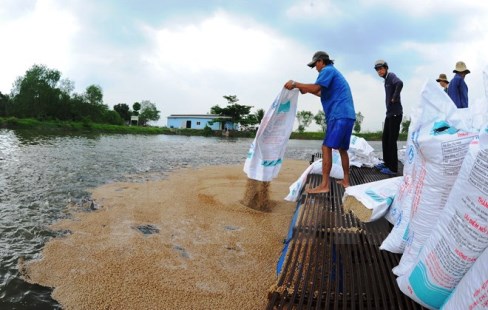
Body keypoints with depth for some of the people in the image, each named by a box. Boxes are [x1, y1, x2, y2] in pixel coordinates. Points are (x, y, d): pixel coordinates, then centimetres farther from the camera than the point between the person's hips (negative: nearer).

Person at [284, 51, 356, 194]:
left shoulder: (327, 70, -2)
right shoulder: (334, 72, 29)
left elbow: (316, 88, -18)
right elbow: (325, 94, 34)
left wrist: (296, 84, -10)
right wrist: (308, 90, 27)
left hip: (339, 115, -10)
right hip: (347, 115, 10)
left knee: (326, 147, -13)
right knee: (342, 149, 15)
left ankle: (324, 185, -15)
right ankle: (346, 181, 20)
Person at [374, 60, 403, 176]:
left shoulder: (391, 76, -9)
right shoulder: (386, 79, 17)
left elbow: (400, 83, -31)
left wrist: (395, 98, -22)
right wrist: (390, 100, 6)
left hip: (395, 114, -9)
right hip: (389, 114, 9)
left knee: (391, 141, -6)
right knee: (385, 139, 15)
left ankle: (393, 168, 0)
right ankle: (387, 162, 27)